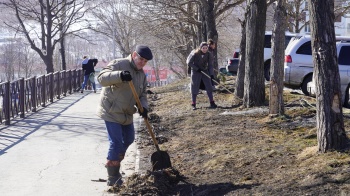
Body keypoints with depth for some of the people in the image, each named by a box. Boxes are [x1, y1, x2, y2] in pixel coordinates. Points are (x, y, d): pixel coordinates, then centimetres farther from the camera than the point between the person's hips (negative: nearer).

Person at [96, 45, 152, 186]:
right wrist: (119, 75, -46)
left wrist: (144, 107, -14)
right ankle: (113, 178, -2)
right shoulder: (118, 64, -16)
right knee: (116, 143, -11)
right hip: (111, 112, -8)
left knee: (129, 139, 19)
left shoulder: (142, 75, 8)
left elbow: (142, 95, 9)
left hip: (126, 114, 8)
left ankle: (113, 163, 42)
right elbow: (101, 78, -29)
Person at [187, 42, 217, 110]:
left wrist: (211, 74, -12)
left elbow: (210, 65, -3)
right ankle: (193, 104, 8)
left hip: (205, 71, 3)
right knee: (195, 88, 1)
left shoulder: (208, 54, -7)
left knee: (209, 87, -1)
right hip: (196, 72, -3)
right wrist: (197, 69, -18)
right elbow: (189, 63, -11)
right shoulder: (195, 54, -16)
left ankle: (212, 103, 7)